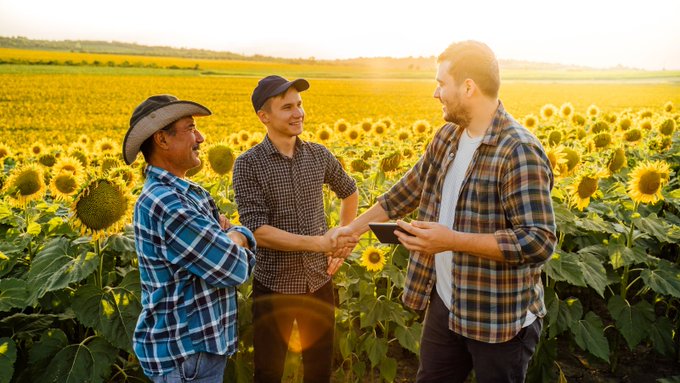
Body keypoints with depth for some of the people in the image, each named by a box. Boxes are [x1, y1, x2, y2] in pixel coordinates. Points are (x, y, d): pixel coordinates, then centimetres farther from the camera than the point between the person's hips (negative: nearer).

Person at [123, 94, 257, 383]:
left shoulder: (190, 194, 6)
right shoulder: (166, 204, -24)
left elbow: (247, 258, 8)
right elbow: (236, 269, -24)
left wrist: (229, 236, -13)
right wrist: (235, 236, -4)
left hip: (201, 342, 9)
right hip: (184, 354, -9)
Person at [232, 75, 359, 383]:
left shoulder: (319, 155, 0)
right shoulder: (248, 165, -12)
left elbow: (350, 193, 19)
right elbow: (258, 231, -19)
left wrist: (340, 244, 9)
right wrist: (319, 243, -27)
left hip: (318, 283, 4)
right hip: (274, 287, -3)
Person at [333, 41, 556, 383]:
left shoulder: (520, 152, -23)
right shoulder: (447, 137, 3)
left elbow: (539, 242, -27)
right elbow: (410, 189, 13)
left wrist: (453, 240, -31)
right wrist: (355, 227, 13)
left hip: (500, 319, -7)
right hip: (445, 302, 7)